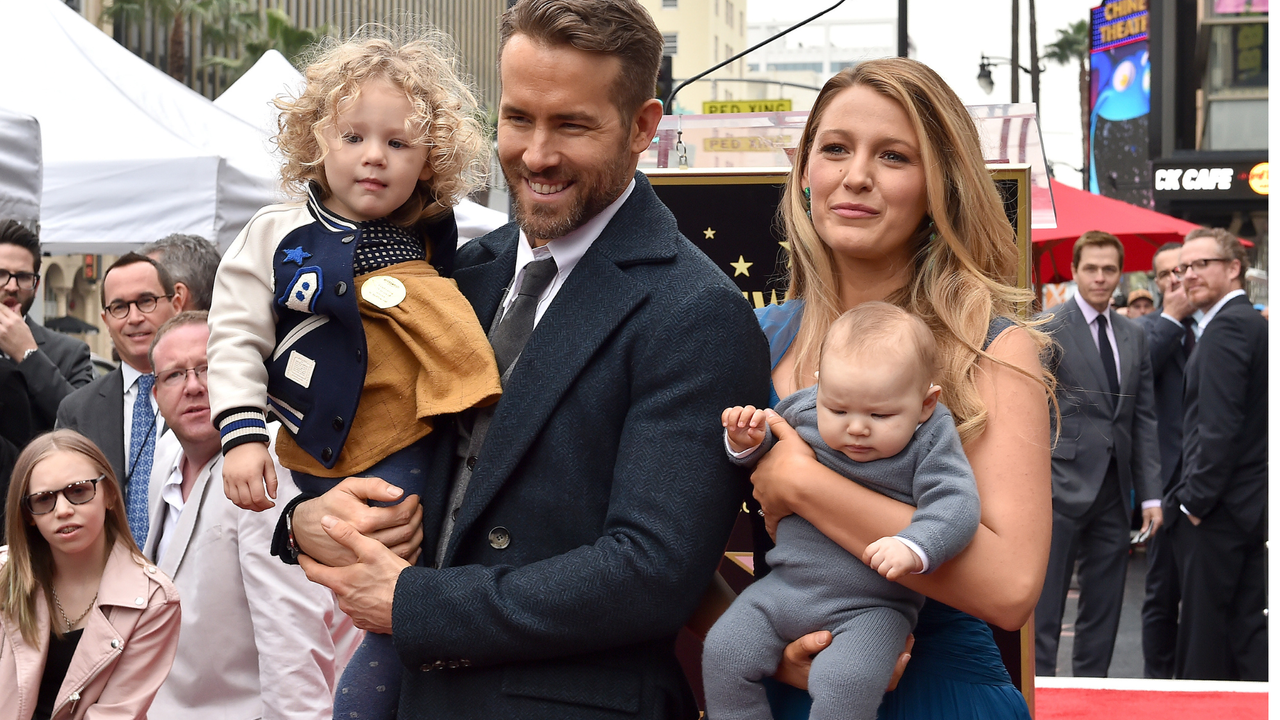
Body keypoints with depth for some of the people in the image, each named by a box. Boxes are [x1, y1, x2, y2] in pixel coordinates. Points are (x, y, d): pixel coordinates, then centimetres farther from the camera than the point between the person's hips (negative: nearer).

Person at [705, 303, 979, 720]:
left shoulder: (930, 442, -10)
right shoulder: (802, 411, 1)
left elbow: (955, 505, -20)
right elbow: (765, 460, 19)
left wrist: (914, 547, -38)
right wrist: (747, 442, -4)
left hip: (872, 607, -5)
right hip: (785, 587, 5)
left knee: (843, 683, -28)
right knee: (724, 653, -7)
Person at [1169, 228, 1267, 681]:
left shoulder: (1225, 327, -15)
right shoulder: (1253, 323, 15)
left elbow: (1219, 425, -22)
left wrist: (1197, 498, -15)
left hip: (1217, 507, -9)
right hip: (1251, 505, 9)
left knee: (1203, 631, -1)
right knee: (1247, 623, 10)